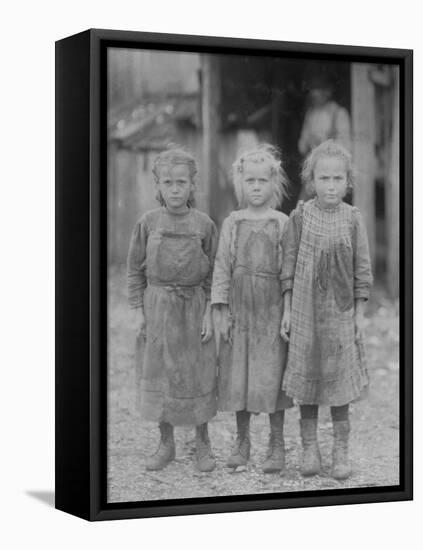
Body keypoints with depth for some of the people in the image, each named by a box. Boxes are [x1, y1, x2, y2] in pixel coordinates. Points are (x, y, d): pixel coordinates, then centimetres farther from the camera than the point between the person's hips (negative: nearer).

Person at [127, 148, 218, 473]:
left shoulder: (204, 225, -4)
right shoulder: (148, 223, -2)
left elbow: (213, 273, 0)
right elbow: (135, 269, 4)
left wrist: (209, 313, -5)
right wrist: (139, 310, -1)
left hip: (193, 307, -1)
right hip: (157, 307, 1)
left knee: (197, 376, 5)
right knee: (158, 375, 7)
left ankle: (203, 445, 20)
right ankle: (166, 444, 21)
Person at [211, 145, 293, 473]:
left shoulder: (282, 224, 1)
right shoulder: (232, 224, 4)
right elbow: (222, 266, 4)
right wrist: (221, 310, -1)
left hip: (272, 308, -2)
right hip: (240, 308, 2)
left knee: (272, 376, -1)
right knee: (237, 375, 5)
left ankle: (277, 445, 10)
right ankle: (242, 441, 19)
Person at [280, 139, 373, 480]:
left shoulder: (353, 218, -3)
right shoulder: (300, 216, -4)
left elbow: (362, 269, 1)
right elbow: (289, 266, 1)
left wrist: (360, 314, -1)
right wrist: (287, 310, -1)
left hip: (341, 311, 0)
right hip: (305, 311, 0)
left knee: (340, 383, 4)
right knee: (306, 379, 7)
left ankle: (341, 451, 14)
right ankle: (309, 448, 19)